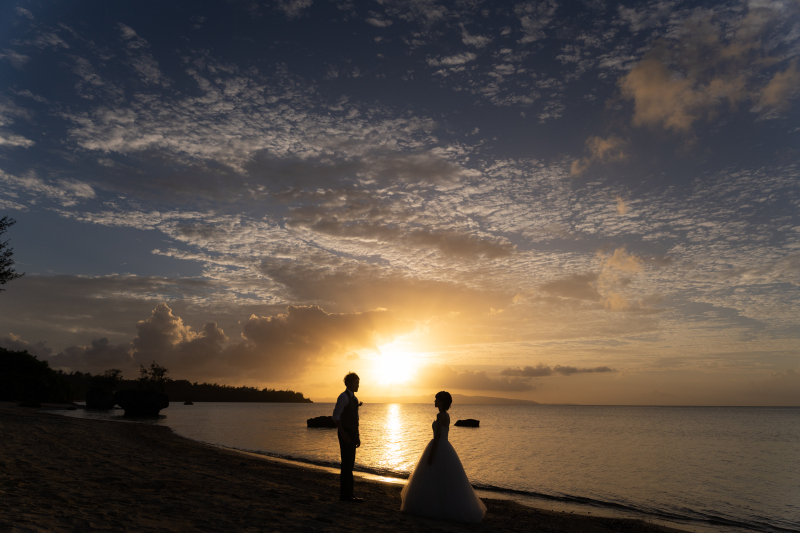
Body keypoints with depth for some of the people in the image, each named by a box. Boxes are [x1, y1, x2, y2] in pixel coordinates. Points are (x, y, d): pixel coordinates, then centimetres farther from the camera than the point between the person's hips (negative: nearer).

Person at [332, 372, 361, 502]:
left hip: (352, 435, 9)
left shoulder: (354, 399, 17)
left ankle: (348, 494, 16)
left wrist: (357, 436, 17)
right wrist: (343, 434, -24)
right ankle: (345, 494, -2)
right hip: (345, 434, -9)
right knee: (347, 464, -8)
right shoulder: (343, 397, -11)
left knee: (350, 464, 10)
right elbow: (336, 416, -18)